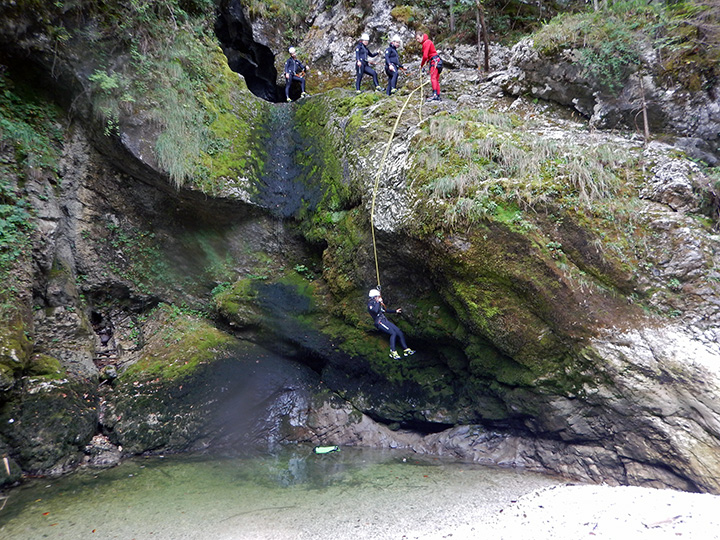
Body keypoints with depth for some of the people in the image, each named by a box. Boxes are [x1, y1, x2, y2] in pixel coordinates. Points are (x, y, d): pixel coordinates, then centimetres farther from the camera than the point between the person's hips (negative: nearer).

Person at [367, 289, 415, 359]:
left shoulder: (378, 303, 21)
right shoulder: (370, 304, -5)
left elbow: (385, 310, 35)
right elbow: (375, 311, -26)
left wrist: (395, 311, 34)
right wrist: (378, 302, -13)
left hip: (385, 320, 9)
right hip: (379, 322, -9)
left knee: (399, 332, -2)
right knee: (393, 333, -26)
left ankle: (406, 350, 0)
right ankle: (393, 352, -26)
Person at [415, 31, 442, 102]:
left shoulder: (426, 42, -9)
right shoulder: (426, 43, 21)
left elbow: (425, 56, -16)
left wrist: (421, 65, -5)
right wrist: (427, 62, 9)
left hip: (435, 61, -11)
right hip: (435, 62, 11)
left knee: (433, 77, -23)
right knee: (436, 79, 9)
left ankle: (434, 94, -36)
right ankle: (438, 97, 10)